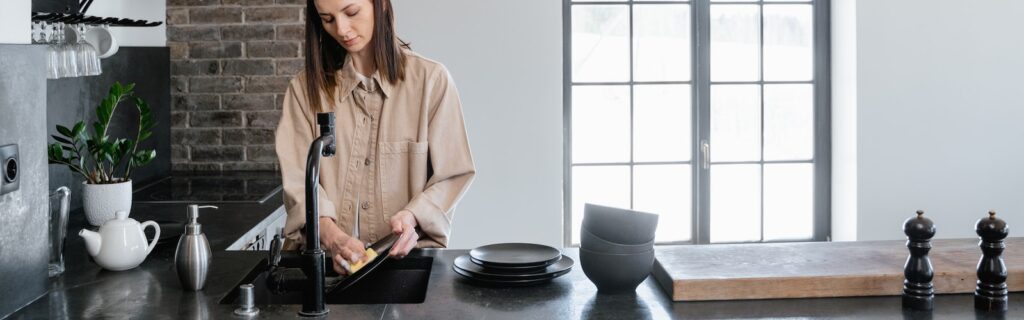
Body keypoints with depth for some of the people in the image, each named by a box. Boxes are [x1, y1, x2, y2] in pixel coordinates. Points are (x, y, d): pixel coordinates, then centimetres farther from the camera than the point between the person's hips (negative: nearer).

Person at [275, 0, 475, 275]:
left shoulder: (431, 80, 2)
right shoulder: (306, 88, 8)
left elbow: (452, 174, 4)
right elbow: (299, 179, 0)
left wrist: (412, 216, -15)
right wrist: (331, 236, -19)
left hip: (408, 252, -1)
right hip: (325, 254, 2)